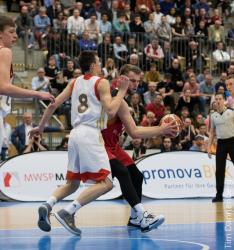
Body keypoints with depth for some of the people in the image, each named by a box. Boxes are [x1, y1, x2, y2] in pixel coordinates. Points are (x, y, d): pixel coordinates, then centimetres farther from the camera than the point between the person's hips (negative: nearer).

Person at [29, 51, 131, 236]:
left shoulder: (75, 83, 17)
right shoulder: (101, 82, -1)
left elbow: (54, 104, 14)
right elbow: (111, 111, -13)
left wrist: (41, 127, 24)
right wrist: (123, 90, -1)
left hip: (75, 134, 8)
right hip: (91, 134, -8)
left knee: (73, 183, 17)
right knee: (105, 183, -9)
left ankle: (47, 206, -9)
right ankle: (68, 212, -21)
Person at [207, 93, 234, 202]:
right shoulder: (213, 115, 9)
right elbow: (212, 133, 14)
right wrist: (209, 147, 8)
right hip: (221, 143, 3)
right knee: (219, 170, -1)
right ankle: (219, 194, 4)